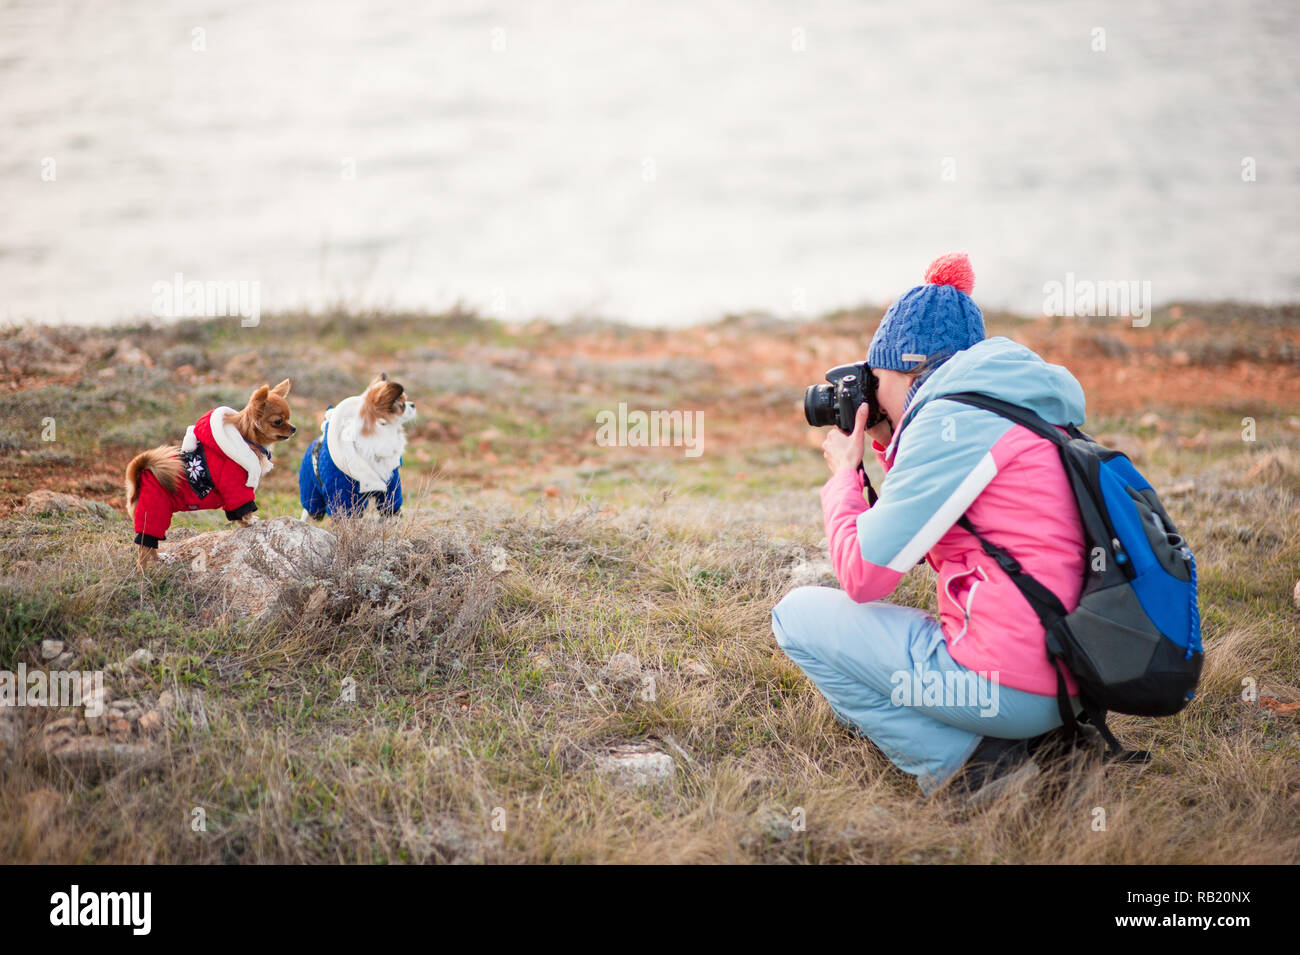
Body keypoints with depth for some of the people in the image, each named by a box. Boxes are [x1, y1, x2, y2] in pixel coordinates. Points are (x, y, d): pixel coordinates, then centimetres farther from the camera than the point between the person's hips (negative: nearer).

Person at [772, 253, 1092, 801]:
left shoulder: (950, 421, -12)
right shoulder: (1026, 411, 17)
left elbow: (862, 574, -10)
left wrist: (845, 472, 6)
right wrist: (888, 450, 22)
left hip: (1009, 686, -9)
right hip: (1067, 684, 10)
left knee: (797, 616, 5)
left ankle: (962, 764, -5)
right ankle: (1013, 738, 11)